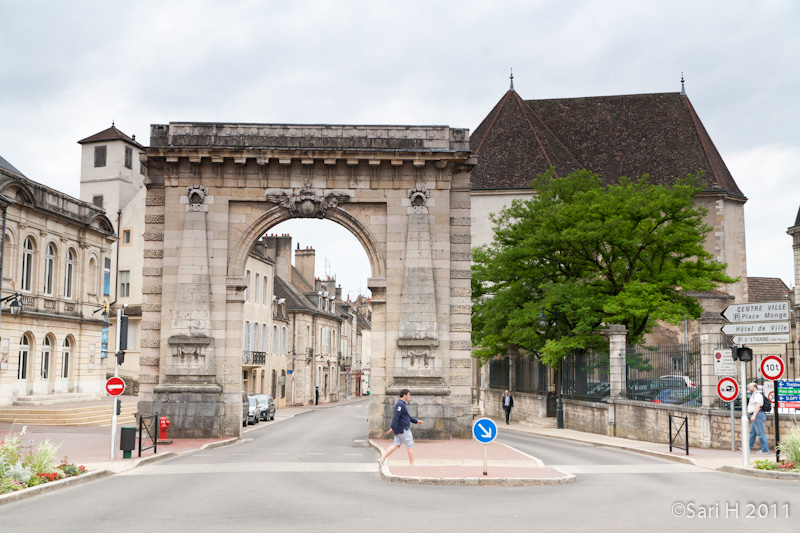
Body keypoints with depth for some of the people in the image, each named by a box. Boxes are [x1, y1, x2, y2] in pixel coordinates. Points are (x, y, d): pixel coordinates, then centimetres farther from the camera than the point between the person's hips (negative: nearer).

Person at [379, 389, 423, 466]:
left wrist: (416, 421, 26)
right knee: (410, 445, -2)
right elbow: (395, 417, -23)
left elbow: (407, 416, 27)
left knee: (395, 445, 7)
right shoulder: (400, 404, -17)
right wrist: (392, 428, -28)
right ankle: (412, 464, 5)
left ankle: (382, 459, 2)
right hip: (403, 429, -10)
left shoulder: (403, 404, 17)